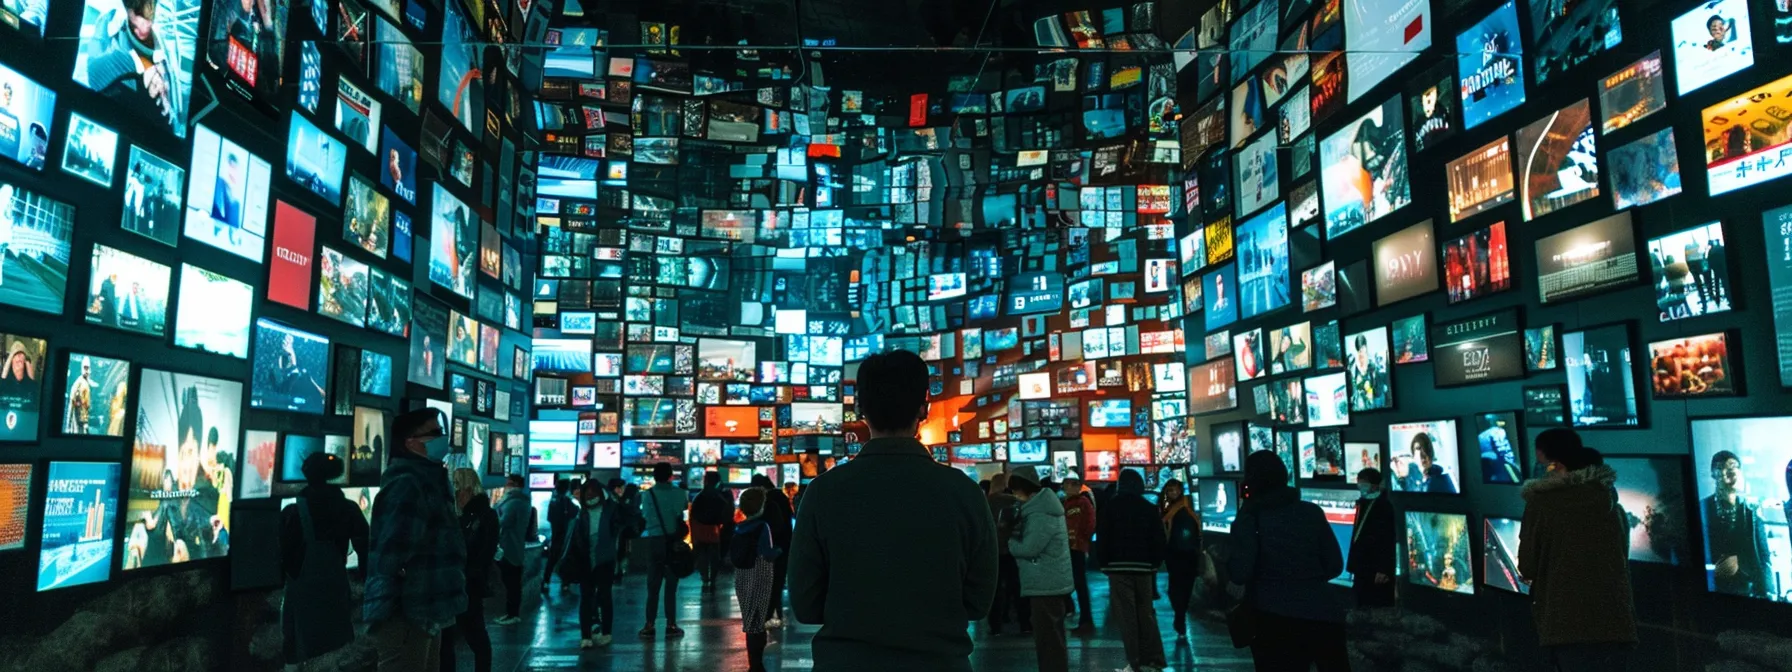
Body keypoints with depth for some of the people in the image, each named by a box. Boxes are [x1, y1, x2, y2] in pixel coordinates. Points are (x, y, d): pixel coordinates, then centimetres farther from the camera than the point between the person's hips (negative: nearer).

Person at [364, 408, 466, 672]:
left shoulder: (426, 479, 16)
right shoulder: (406, 484, -18)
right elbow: (389, 554, -25)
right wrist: (382, 615, -26)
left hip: (423, 613, 11)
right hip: (406, 616, -11)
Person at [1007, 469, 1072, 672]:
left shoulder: (1040, 514, -19)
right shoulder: (1041, 507, 13)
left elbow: (1028, 548, -20)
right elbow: (1030, 540, 15)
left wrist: (1009, 542, -3)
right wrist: (1014, 539, -2)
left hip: (1046, 584, -10)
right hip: (1048, 583, 10)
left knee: (1048, 638, -5)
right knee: (1051, 636, 17)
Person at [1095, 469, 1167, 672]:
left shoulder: (1109, 507, -1)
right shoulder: (1149, 508, 6)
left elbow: (1102, 538, -4)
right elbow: (1159, 539, 5)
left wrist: (1102, 563, 3)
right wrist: (1155, 562, 13)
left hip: (1118, 567, -3)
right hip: (1144, 566, 3)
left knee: (1126, 615, -2)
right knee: (1146, 613, 10)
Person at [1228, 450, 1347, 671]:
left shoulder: (1249, 518, -7)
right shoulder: (1313, 512, 3)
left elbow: (1240, 573, -14)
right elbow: (1334, 565, 7)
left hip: (1273, 620, -3)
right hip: (1323, 615, 3)